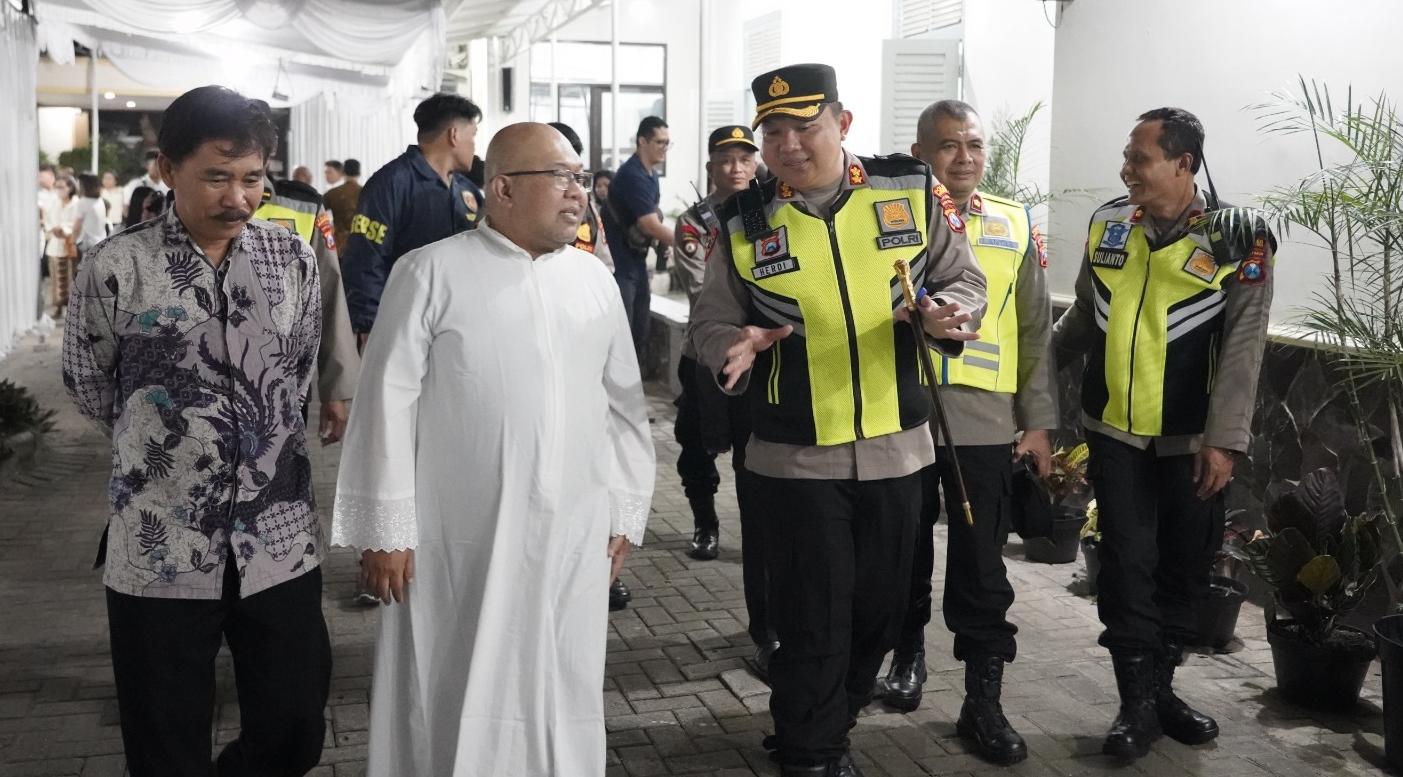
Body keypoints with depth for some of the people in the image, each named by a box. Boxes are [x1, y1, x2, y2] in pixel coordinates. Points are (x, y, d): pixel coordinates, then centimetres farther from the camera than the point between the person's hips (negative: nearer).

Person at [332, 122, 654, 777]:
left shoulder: (595, 281, 8)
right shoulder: (431, 273, -5)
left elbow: (623, 405, 13)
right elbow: (387, 402, -5)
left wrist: (624, 514, 11)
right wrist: (384, 528, -7)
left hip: (572, 537, 4)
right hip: (459, 539, -3)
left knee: (560, 699, 13)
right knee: (452, 699, 7)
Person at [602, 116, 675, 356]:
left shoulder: (650, 175, 11)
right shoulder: (632, 175, -18)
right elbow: (651, 226, -22)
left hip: (636, 262, 9)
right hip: (619, 265, -9)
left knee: (639, 333, 12)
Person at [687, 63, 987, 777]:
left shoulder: (910, 191, -1)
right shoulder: (743, 223, -3)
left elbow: (963, 279, 7)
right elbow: (708, 321, 2)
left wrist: (951, 313, -15)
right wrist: (734, 346, -21)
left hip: (895, 446, 2)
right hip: (795, 457, -2)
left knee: (880, 609, 16)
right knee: (813, 620, 5)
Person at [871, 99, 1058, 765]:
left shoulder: (1014, 226, 8)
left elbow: (1035, 331, 9)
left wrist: (1039, 421, 7)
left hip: (984, 421, 1)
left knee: (981, 567, 3)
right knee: (906, 553, 14)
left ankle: (983, 700, 13)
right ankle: (907, 653, 35)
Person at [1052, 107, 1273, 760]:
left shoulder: (1237, 239, -9)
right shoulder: (1108, 223, 2)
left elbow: (1242, 348, -12)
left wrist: (1224, 439, -18)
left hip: (1191, 439, -1)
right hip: (1116, 430, 2)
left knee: (1185, 565, 10)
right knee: (1128, 564, 0)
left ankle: (1159, 687, 26)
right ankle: (1139, 702, 8)